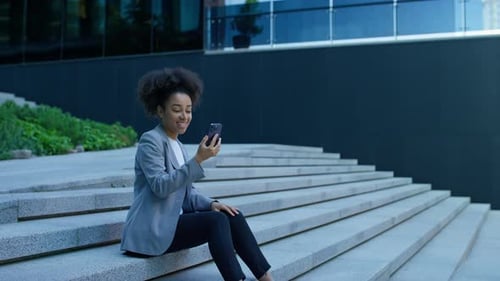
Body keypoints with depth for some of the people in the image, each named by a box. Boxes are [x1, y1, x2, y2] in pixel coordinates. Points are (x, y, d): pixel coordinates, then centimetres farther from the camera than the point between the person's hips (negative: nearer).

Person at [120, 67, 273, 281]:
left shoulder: (177, 145, 16)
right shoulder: (150, 140, -10)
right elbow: (160, 186, -22)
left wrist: (211, 204, -5)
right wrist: (198, 160, -28)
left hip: (173, 222, 8)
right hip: (151, 230, -8)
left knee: (233, 216, -8)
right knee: (217, 221, -25)